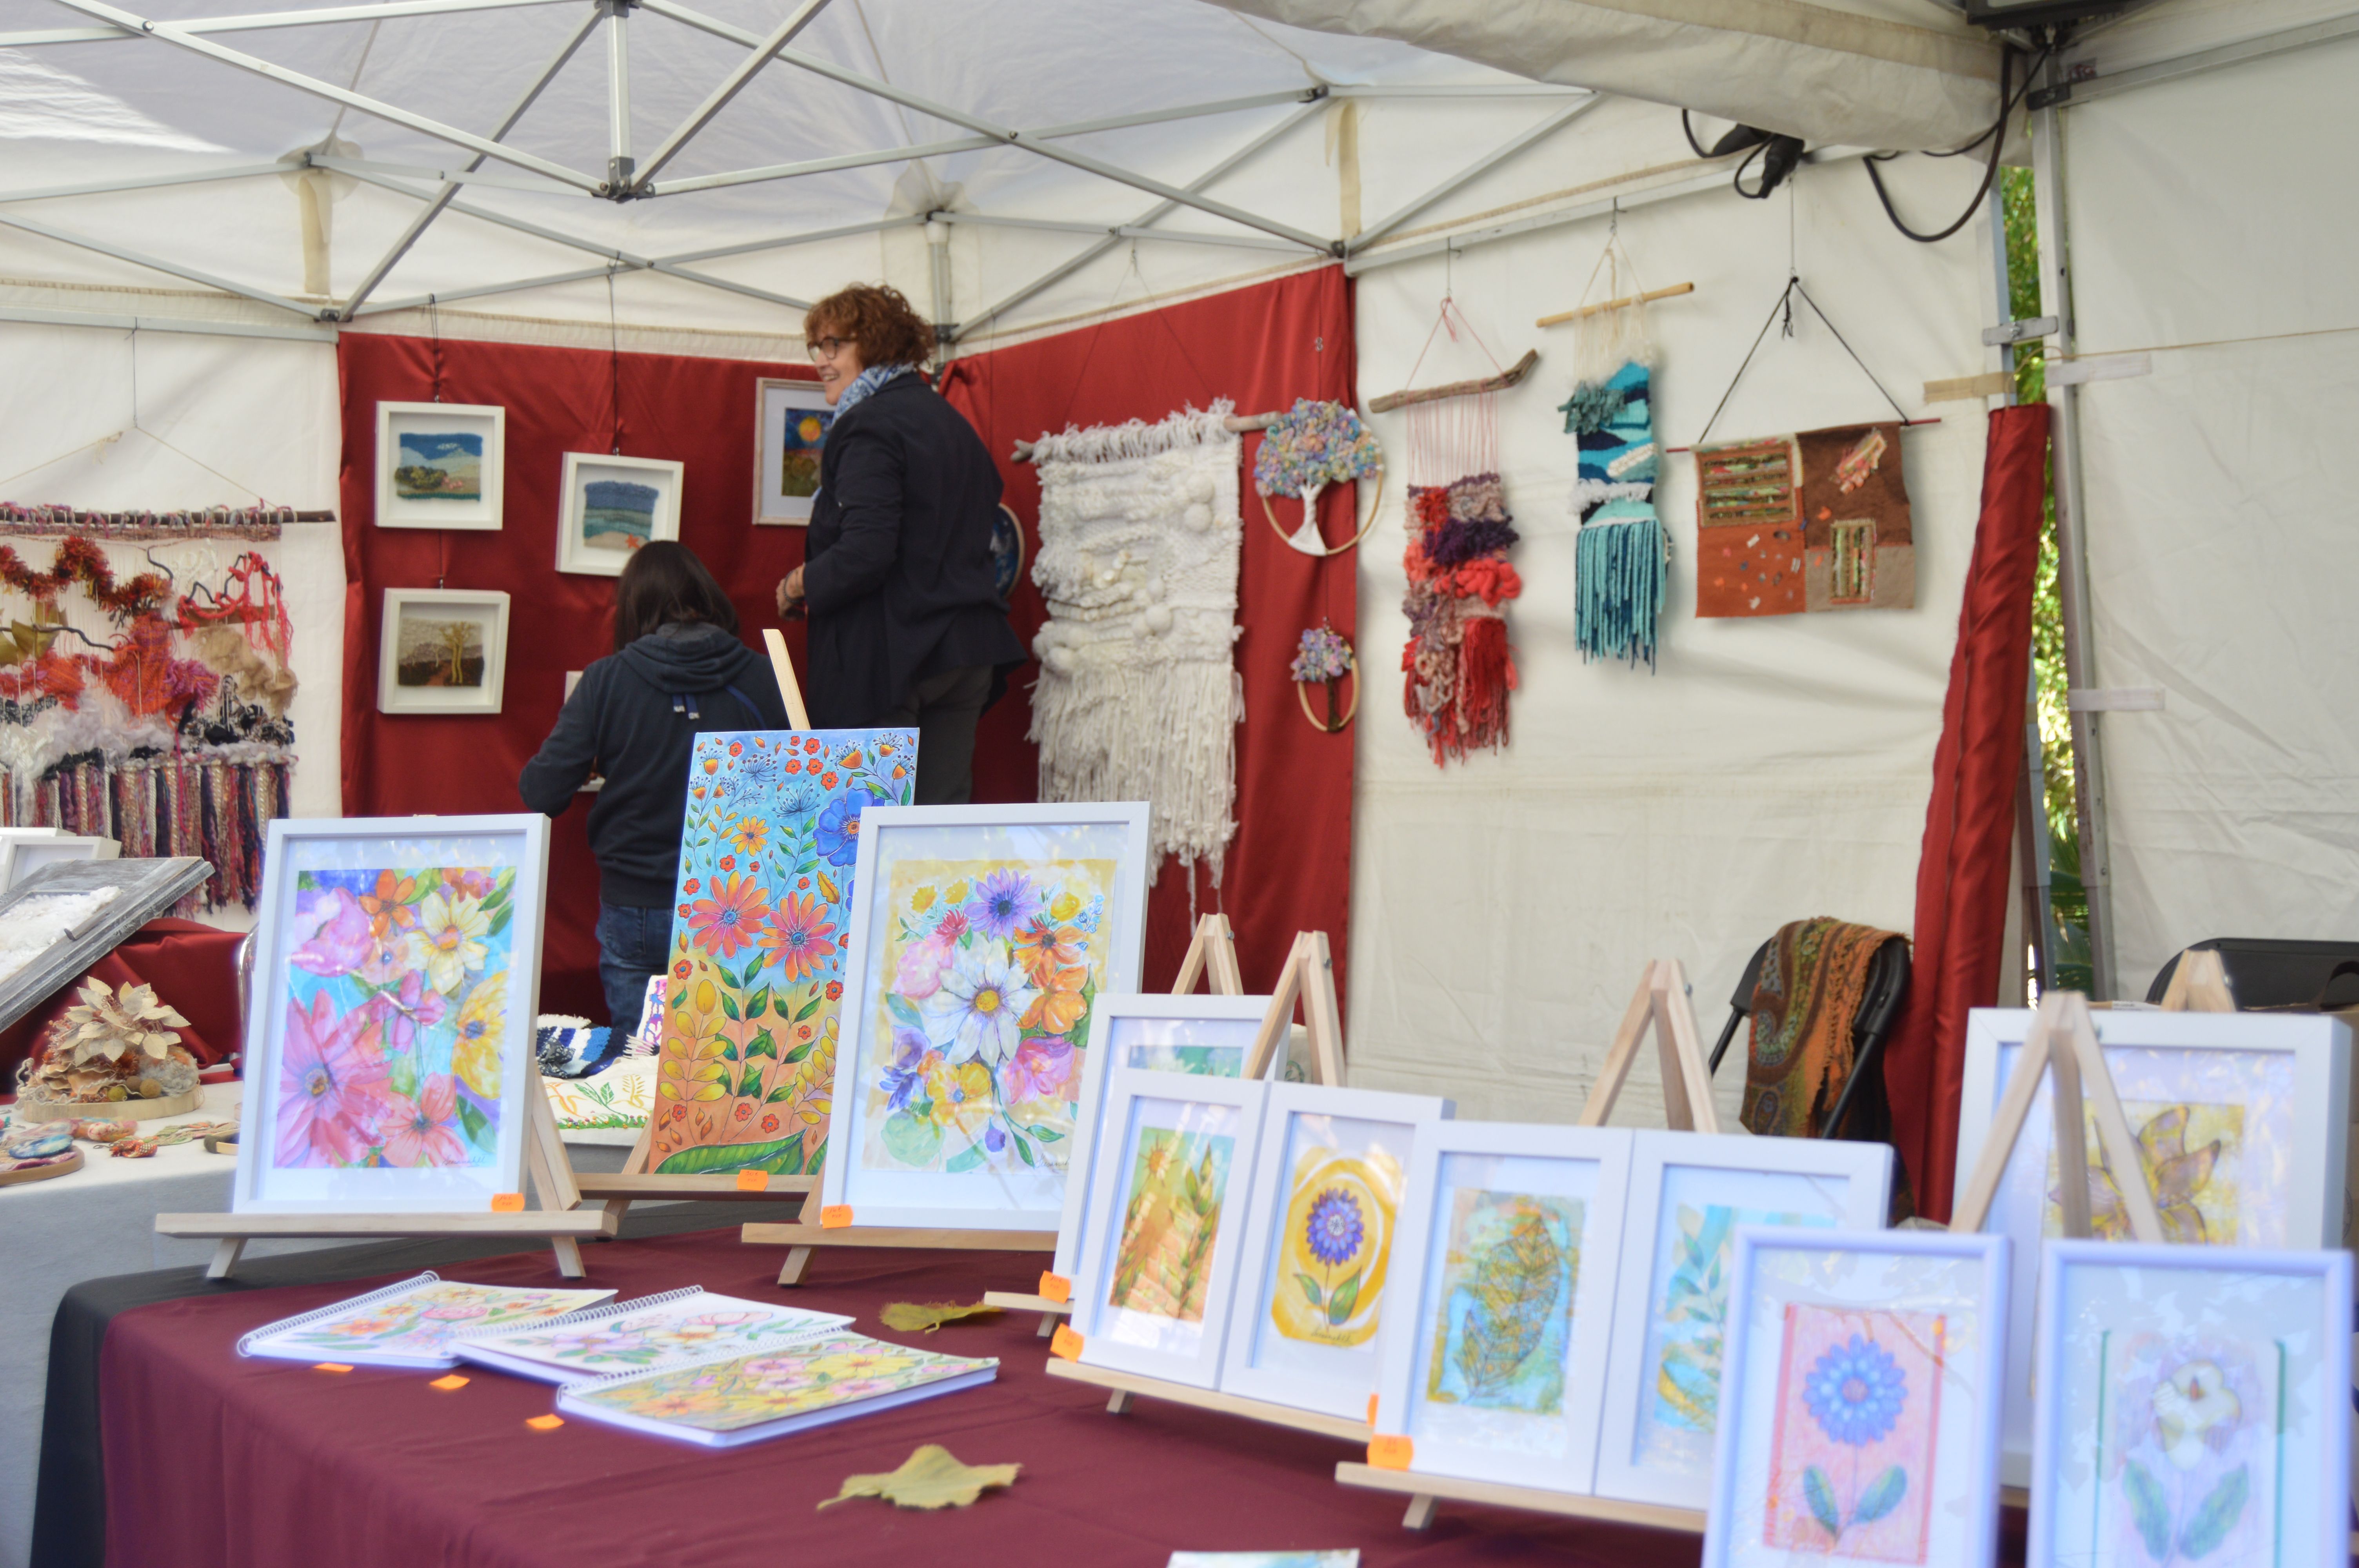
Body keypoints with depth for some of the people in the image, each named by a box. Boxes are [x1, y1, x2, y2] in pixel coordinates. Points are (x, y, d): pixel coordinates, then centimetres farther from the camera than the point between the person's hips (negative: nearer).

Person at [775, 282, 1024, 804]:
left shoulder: (870, 426, -11)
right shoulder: (954, 424, 17)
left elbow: (864, 555, -21)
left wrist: (798, 585, -4)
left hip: (889, 654, -8)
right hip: (970, 652, 8)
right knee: (944, 815, 7)